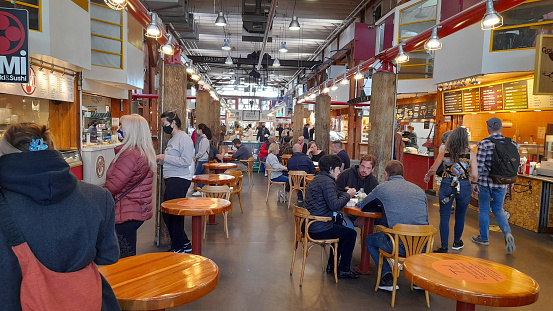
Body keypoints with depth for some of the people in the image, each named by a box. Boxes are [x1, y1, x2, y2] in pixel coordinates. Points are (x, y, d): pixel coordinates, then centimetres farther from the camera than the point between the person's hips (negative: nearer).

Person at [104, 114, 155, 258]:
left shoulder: (130, 155, -21)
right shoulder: (146, 153, 10)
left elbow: (112, 186, -19)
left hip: (126, 213, -10)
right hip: (138, 211, 10)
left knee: (123, 259, 0)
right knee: (129, 255, 19)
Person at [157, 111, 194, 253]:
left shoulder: (184, 139, -12)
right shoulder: (172, 139, 18)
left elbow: (186, 161, -22)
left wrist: (165, 158, -18)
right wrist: (159, 159, 10)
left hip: (179, 181, -10)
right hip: (171, 180, 10)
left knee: (174, 214, -3)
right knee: (167, 214, 14)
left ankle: (178, 247, 12)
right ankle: (185, 244, 25)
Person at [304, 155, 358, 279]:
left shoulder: (315, 180, 15)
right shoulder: (327, 181, -17)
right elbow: (334, 205, -25)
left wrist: (345, 194, 11)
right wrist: (347, 195, -9)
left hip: (309, 226, 10)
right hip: (319, 229, -10)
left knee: (341, 229, 30)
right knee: (351, 233, 6)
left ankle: (332, 265, 34)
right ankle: (343, 270, 13)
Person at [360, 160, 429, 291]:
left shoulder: (382, 188, 4)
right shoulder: (419, 189, 16)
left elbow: (363, 206, 17)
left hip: (400, 246, -5)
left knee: (369, 240, 24)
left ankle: (388, 277, 10)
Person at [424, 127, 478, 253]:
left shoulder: (444, 153, -1)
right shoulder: (470, 154, -4)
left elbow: (433, 169, 8)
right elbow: (475, 175, -6)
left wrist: (427, 176, 28)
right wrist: (474, 183, 17)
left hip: (446, 186, 0)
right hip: (464, 186, 1)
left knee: (444, 217, 5)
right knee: (460, 216, 18)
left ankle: (444, 247, 3)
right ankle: (456, 243, 34)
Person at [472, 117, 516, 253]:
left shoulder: (484, 143, -13)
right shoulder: (511, 143, 0)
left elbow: (479, 166, -14)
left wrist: (476, 183, -4)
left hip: (486, 182, -4)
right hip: (502, 183, 4)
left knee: (484, 210, 11)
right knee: (498, 209, 20)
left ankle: (484, 238, 23)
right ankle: (507, 233, -2)